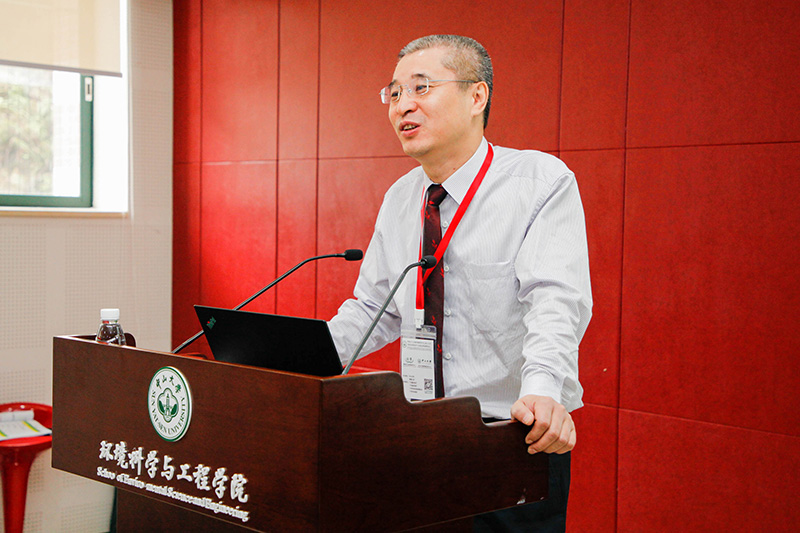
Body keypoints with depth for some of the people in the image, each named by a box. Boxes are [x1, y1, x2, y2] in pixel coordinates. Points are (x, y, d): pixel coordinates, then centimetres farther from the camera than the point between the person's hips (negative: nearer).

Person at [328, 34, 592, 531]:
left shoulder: (542, 182, -11)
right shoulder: (400, 200, 8)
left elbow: (555, 302, -24)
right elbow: (373, 308, 14)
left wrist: (541, 393, -42)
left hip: (518, 436, -5)